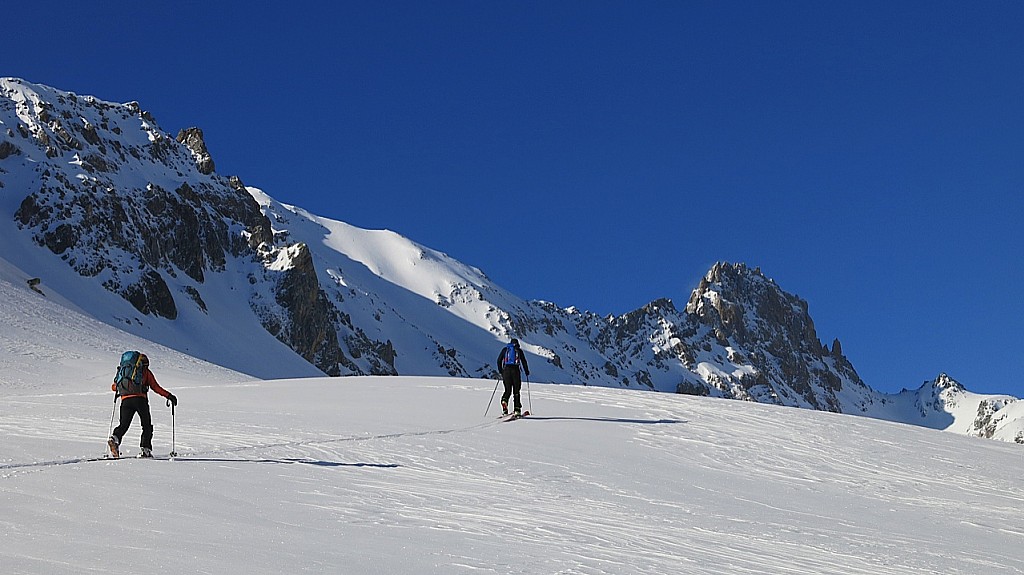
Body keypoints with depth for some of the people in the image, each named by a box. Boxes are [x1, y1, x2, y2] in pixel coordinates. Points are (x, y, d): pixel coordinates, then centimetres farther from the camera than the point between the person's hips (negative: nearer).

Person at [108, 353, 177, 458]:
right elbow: (155, 387, 6)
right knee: (147, 426, 9)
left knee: (124, 425, 3)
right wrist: (169, 396, 9)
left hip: (125, 400, 3)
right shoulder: (146, 372, 15)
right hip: (140, 400, -3)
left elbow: (114, 387, 23)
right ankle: (146, 449, -2)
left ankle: (115, 438, -25)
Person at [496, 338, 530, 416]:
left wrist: (500, 371, 21)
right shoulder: (519, 350, 11)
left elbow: (499, 360, 11)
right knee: (516, 390, 9)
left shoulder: (505, 349, 15)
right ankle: (517, 409, 3)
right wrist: (527, 371, 19)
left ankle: (504, 401, -25)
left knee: (508, 390, 6)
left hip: (506, 369, 1)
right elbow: (524, 361, 7)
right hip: (515, 370, -1)